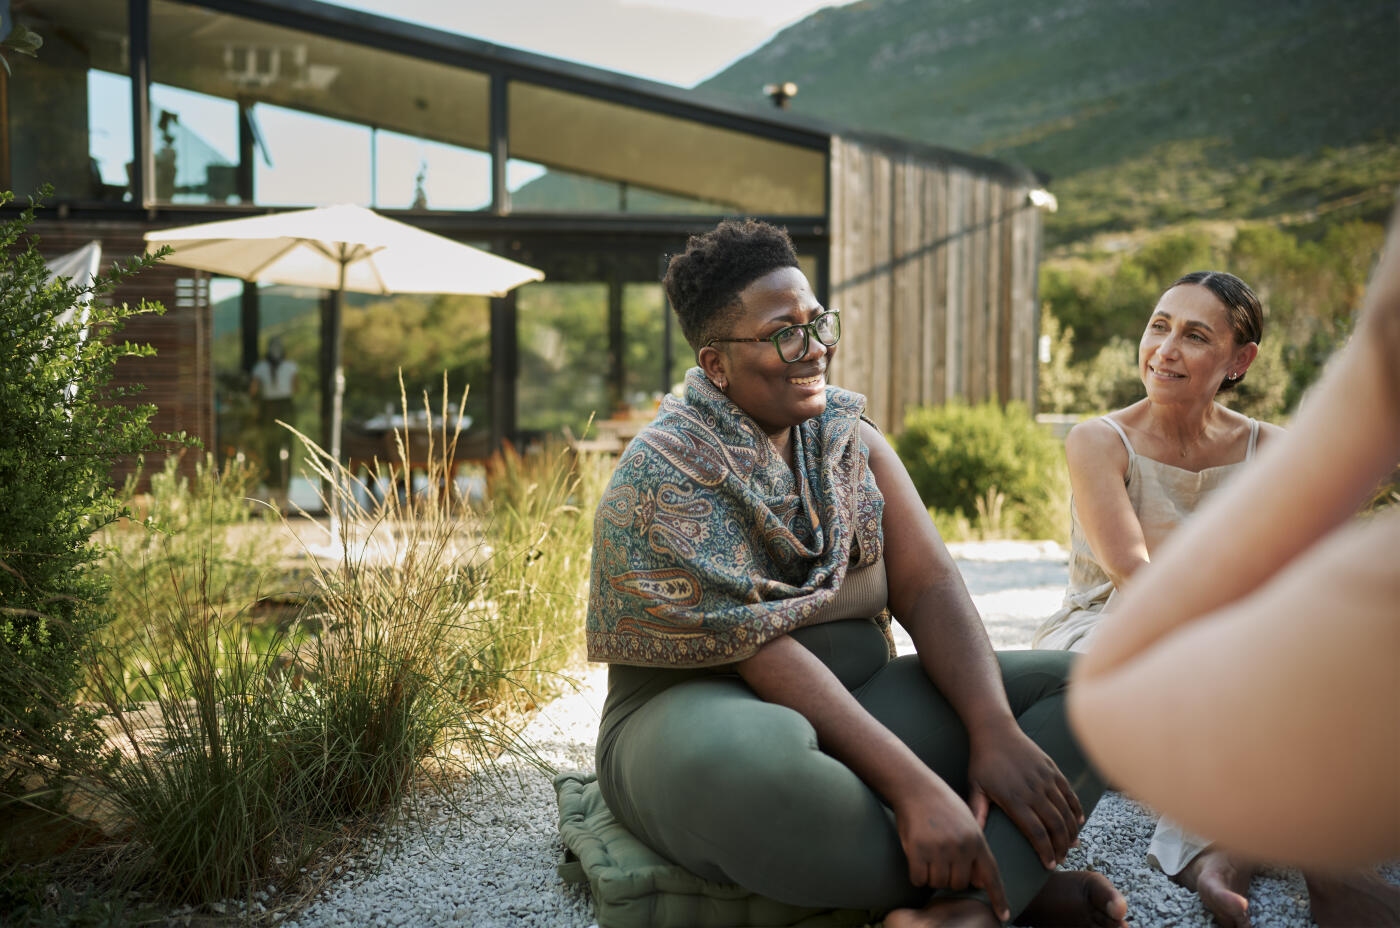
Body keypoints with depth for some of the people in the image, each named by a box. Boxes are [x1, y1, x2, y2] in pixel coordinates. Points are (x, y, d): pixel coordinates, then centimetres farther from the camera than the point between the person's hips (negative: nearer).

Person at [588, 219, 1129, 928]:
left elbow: (928, 587, -1)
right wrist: (913, 785, -31)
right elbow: (759, 651, -22)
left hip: (860, 706, 7)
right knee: (740, 753, -43)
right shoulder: (664, 475, -13)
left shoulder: (851, 437, 9)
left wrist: (994, 731, -19)